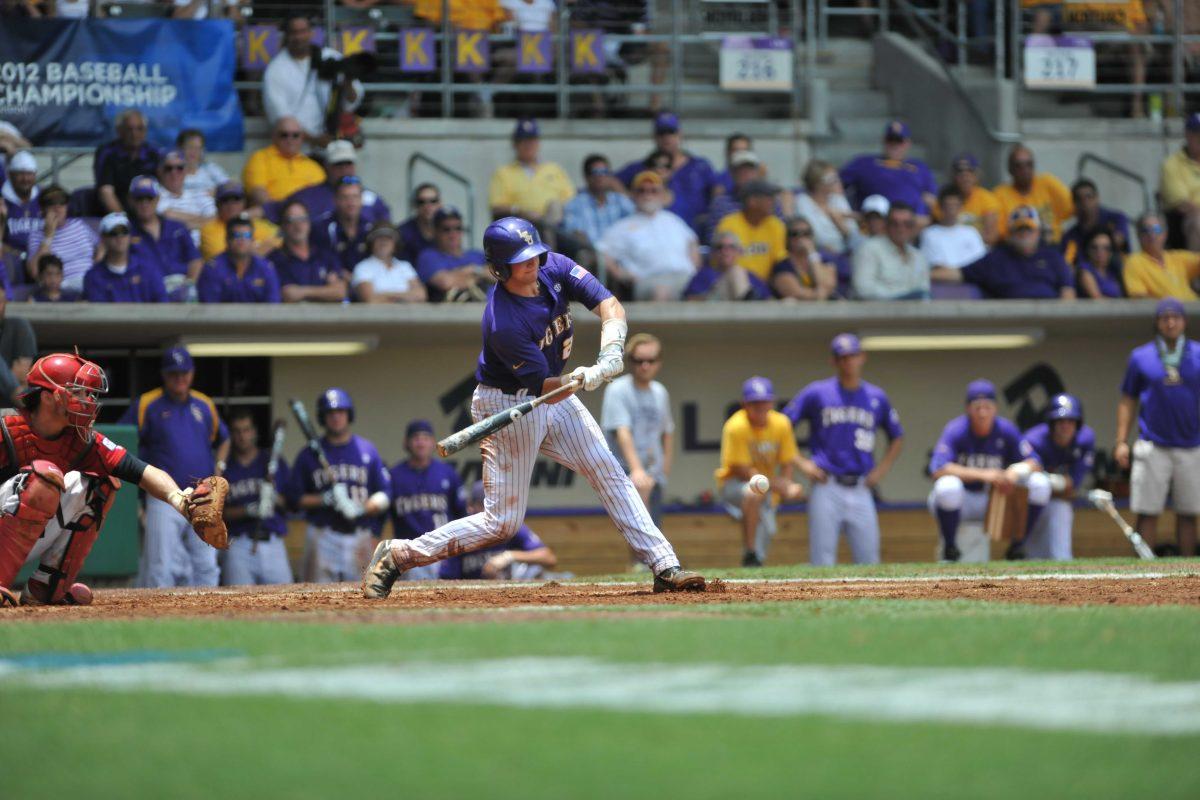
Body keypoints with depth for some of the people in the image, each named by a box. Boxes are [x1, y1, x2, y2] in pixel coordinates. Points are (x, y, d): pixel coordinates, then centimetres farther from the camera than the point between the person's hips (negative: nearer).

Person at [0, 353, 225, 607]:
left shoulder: (83, 441, -2)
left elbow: (143, 472, -12)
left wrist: (178, 498, -32)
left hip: (35, 544, 6)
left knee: (99, 482, -8)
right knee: (44, 474, -28)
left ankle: (48, 588, -4)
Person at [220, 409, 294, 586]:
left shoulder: (275, 462, 12)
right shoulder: (224, 467, 7)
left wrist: (275, 499, -10)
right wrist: (248, 510, -15)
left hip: (273, 544, 2)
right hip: (238, 545, -1)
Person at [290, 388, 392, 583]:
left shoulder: (367, 450, 9)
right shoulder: (309, 455, 6)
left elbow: (385, 496, 6)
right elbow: (296, 499, 4)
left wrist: (362, 508, -12)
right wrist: (324, 500, -12)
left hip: (359, 536, 1)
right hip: (322, 537, -1)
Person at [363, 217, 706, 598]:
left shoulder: (555, 268, -11)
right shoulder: (503, 322, -32)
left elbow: (610, 306, -16)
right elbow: (546, 388, -27)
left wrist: (610, 352, -33)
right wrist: (576, 381, -47)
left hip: (554, 397, 7)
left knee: (609, 473, 2)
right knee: (502, 522, -5)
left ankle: (664, 567, 5)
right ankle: (397, 555, 4)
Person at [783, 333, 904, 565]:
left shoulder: (877, 398, 12)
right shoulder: (817, 393, 3)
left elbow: (897, 438, 24)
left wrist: (881, 470, 9)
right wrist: (801, 462, -4)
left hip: (861, 492, 3)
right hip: (826, 489, -3)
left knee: (869, 563, 0)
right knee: (822, 564, -6)